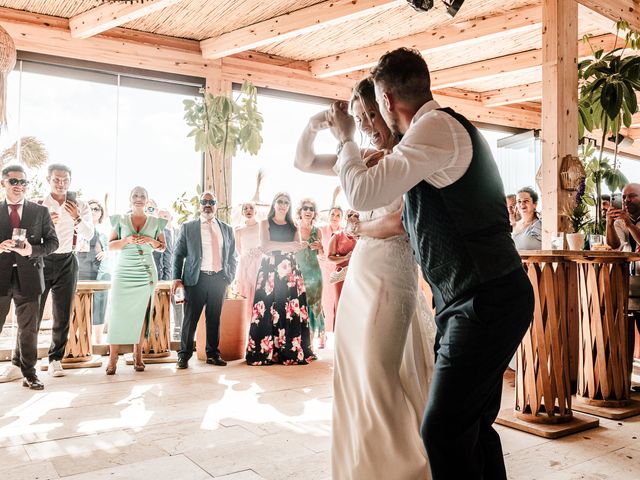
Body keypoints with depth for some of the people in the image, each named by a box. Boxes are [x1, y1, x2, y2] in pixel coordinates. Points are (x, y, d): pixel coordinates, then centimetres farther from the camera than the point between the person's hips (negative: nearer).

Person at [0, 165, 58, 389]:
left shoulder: (40, 212, 6)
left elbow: (52, 241, 5)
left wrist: (32, 250, -12)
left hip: (28, 276, 0)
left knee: (28, 328, 7)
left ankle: (28, 372, 17)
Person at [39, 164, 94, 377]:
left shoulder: (80, 206, 4)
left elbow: (89, 235, -8)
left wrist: (77, 218, -26)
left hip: (67, 263, 2)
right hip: (41, 261, -1)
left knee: (63, 316, 6)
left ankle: (55, 359, 17)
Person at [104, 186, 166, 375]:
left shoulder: (156, 222, 9)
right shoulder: (120, 220, 8)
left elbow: (162, 247, 12)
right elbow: (110, 245, 5)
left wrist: (150, 241, -8)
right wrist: (127, 240, -12)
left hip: (146, 273, 1)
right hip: (124, 272, -1)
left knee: (141, 313, 2)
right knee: (117, 311, -7)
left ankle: (138, 355, 10)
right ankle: (112, 357, -1)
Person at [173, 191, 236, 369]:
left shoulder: (227, 229, 15)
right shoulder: (188, 227, 7)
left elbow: (232, 257, 18)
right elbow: (178, 254, 5)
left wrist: (230, 277, 6)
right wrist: (177, 278, -5)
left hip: (219, 279, 2)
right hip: (196, 279, -2)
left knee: (214, 319, 8)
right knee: (190, 319, 0)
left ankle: (213, 354, 19)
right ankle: (184, 355, 10)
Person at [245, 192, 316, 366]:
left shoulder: (293, 227, 18)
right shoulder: (265, 223, 11)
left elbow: (298, 247, 6)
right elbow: (265, 245, -5)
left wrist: (275, 247, -9)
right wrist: (288, 245, -10)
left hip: (290, 271, 3)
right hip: (269, 270, -2)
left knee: (292, 310, -6)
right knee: (268, 310, -9)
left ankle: (291, 351, -4)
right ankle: (266, 351, -7)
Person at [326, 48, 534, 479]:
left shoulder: (435, 127, -14)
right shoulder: (451, 127, 18)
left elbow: (364, 192, -21)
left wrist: (346, 138, -4)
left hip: (484, 304, -10)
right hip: (495, 298, 10)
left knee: (443, 432, -7)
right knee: (472, 425, 16)